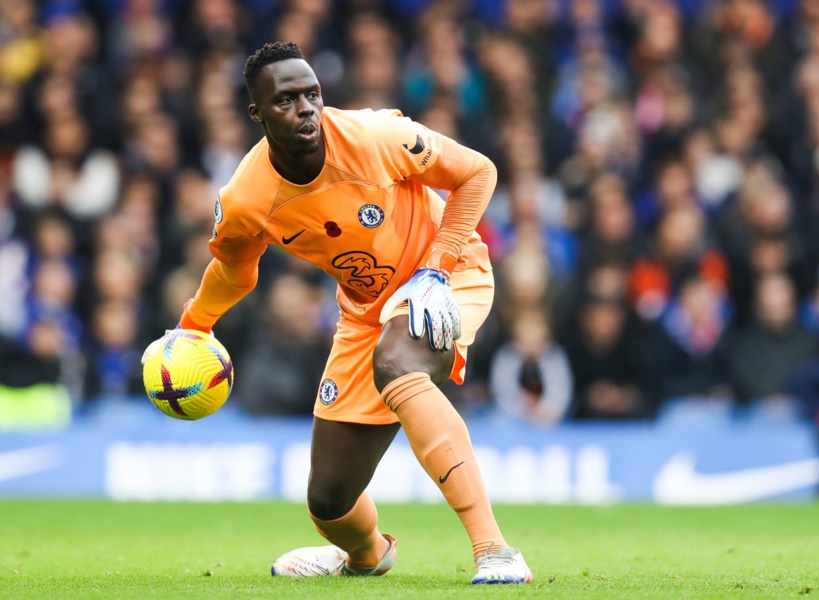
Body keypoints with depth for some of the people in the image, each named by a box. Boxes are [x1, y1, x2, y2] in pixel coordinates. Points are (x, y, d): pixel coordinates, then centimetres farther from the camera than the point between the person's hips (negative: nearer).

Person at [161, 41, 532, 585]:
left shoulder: (375, 138, -27)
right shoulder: (244, 205, -18)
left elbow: (477, 173, -13)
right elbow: (233, 270, 8)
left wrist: (434, 268, -20)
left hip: (447, 276, -4)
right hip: (365, 310, 4)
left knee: (395, 366, -40)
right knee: (329, 500, 3)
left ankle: (495, 551, -43)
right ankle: (367, 553, 46)